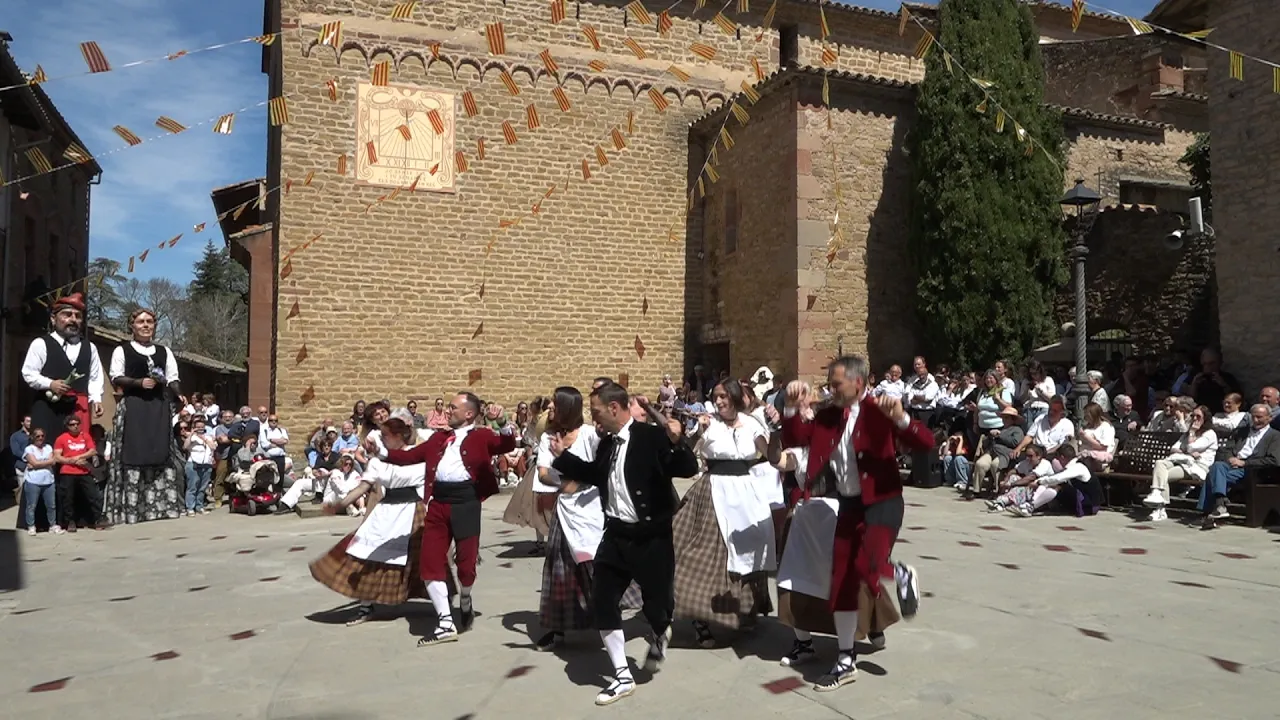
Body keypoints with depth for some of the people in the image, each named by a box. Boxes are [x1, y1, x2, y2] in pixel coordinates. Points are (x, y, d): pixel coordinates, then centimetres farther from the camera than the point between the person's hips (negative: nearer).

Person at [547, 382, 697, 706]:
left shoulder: (653, 436, -14)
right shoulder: (606, 443, 7)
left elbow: (688, 470, -21)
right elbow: (594, 474, 25)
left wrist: (677, 442, -38)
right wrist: (562, 456, 18)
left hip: (652, 536, -6)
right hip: (615, 534, 6)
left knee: (656, 605, -1)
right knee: (602, 602, 4)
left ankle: (659, 636, 40)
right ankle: (623, 677, 18)